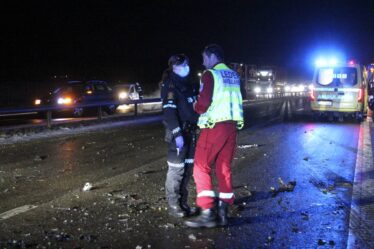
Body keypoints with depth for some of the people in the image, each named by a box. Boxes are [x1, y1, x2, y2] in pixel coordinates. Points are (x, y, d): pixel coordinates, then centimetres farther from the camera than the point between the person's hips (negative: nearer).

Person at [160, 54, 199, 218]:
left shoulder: (186, 84, 16)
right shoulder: (169, 85, -10)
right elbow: (169, 111, -18)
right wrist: (177, 134, -24)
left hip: (190, 132, 8)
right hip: (178, 132, -8)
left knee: (188, 168, 11)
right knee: (176, 168, -5)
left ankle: (182, 203, 20)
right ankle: (173, 205, 4)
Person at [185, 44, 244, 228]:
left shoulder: (210, 74, -8)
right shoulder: (234, 76, 14)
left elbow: (203, 103, -15)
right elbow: (233, 101, 15)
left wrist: (196, 107, 6)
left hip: (214, 126, -7)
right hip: (232, 125, 7)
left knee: (201, 168, -1)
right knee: (224, 168, 11)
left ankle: (207, 214, -7)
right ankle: (222, 212, 12)